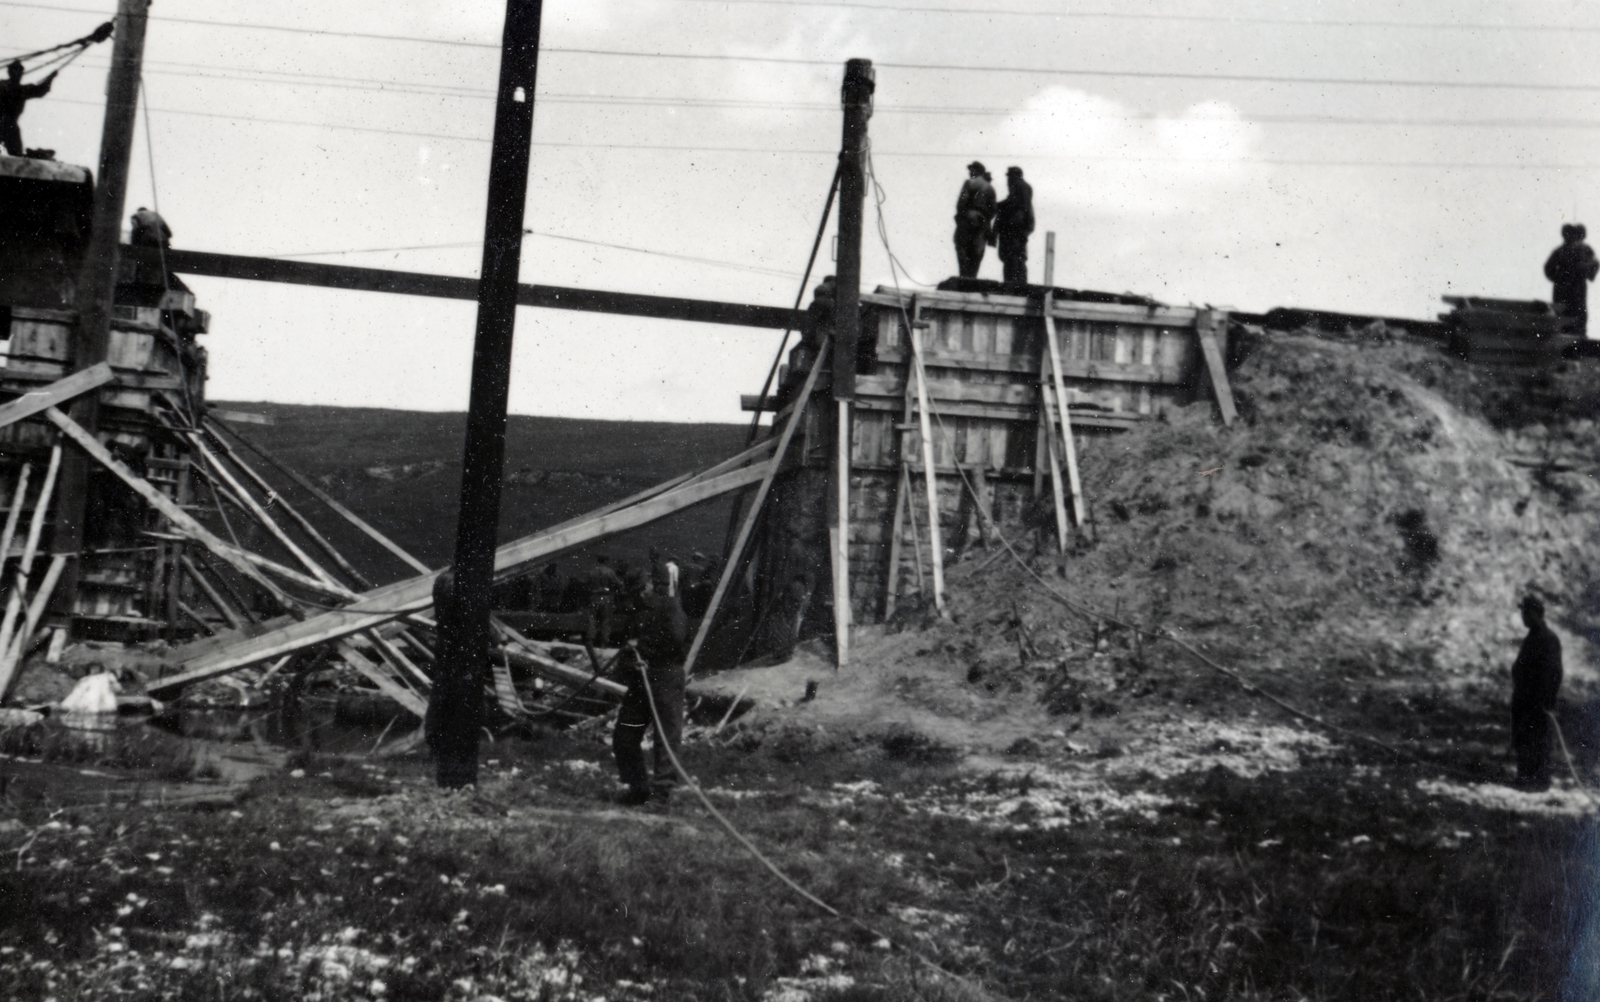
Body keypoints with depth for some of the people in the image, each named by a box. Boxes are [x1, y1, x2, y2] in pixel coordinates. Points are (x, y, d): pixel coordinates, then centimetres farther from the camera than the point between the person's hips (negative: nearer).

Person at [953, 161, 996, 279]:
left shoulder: (969, 183, -3)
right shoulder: (989, 188, 10)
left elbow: (962, 202, -11)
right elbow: (992, 208, 5)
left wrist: (959, 216, -2)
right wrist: (986, 221, 10)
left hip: (967, 220, -4)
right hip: (982, 222, 4)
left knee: (962, 248, -1)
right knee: (977, 251, 7)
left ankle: (964, 277, -11)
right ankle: (973, 276, 3)